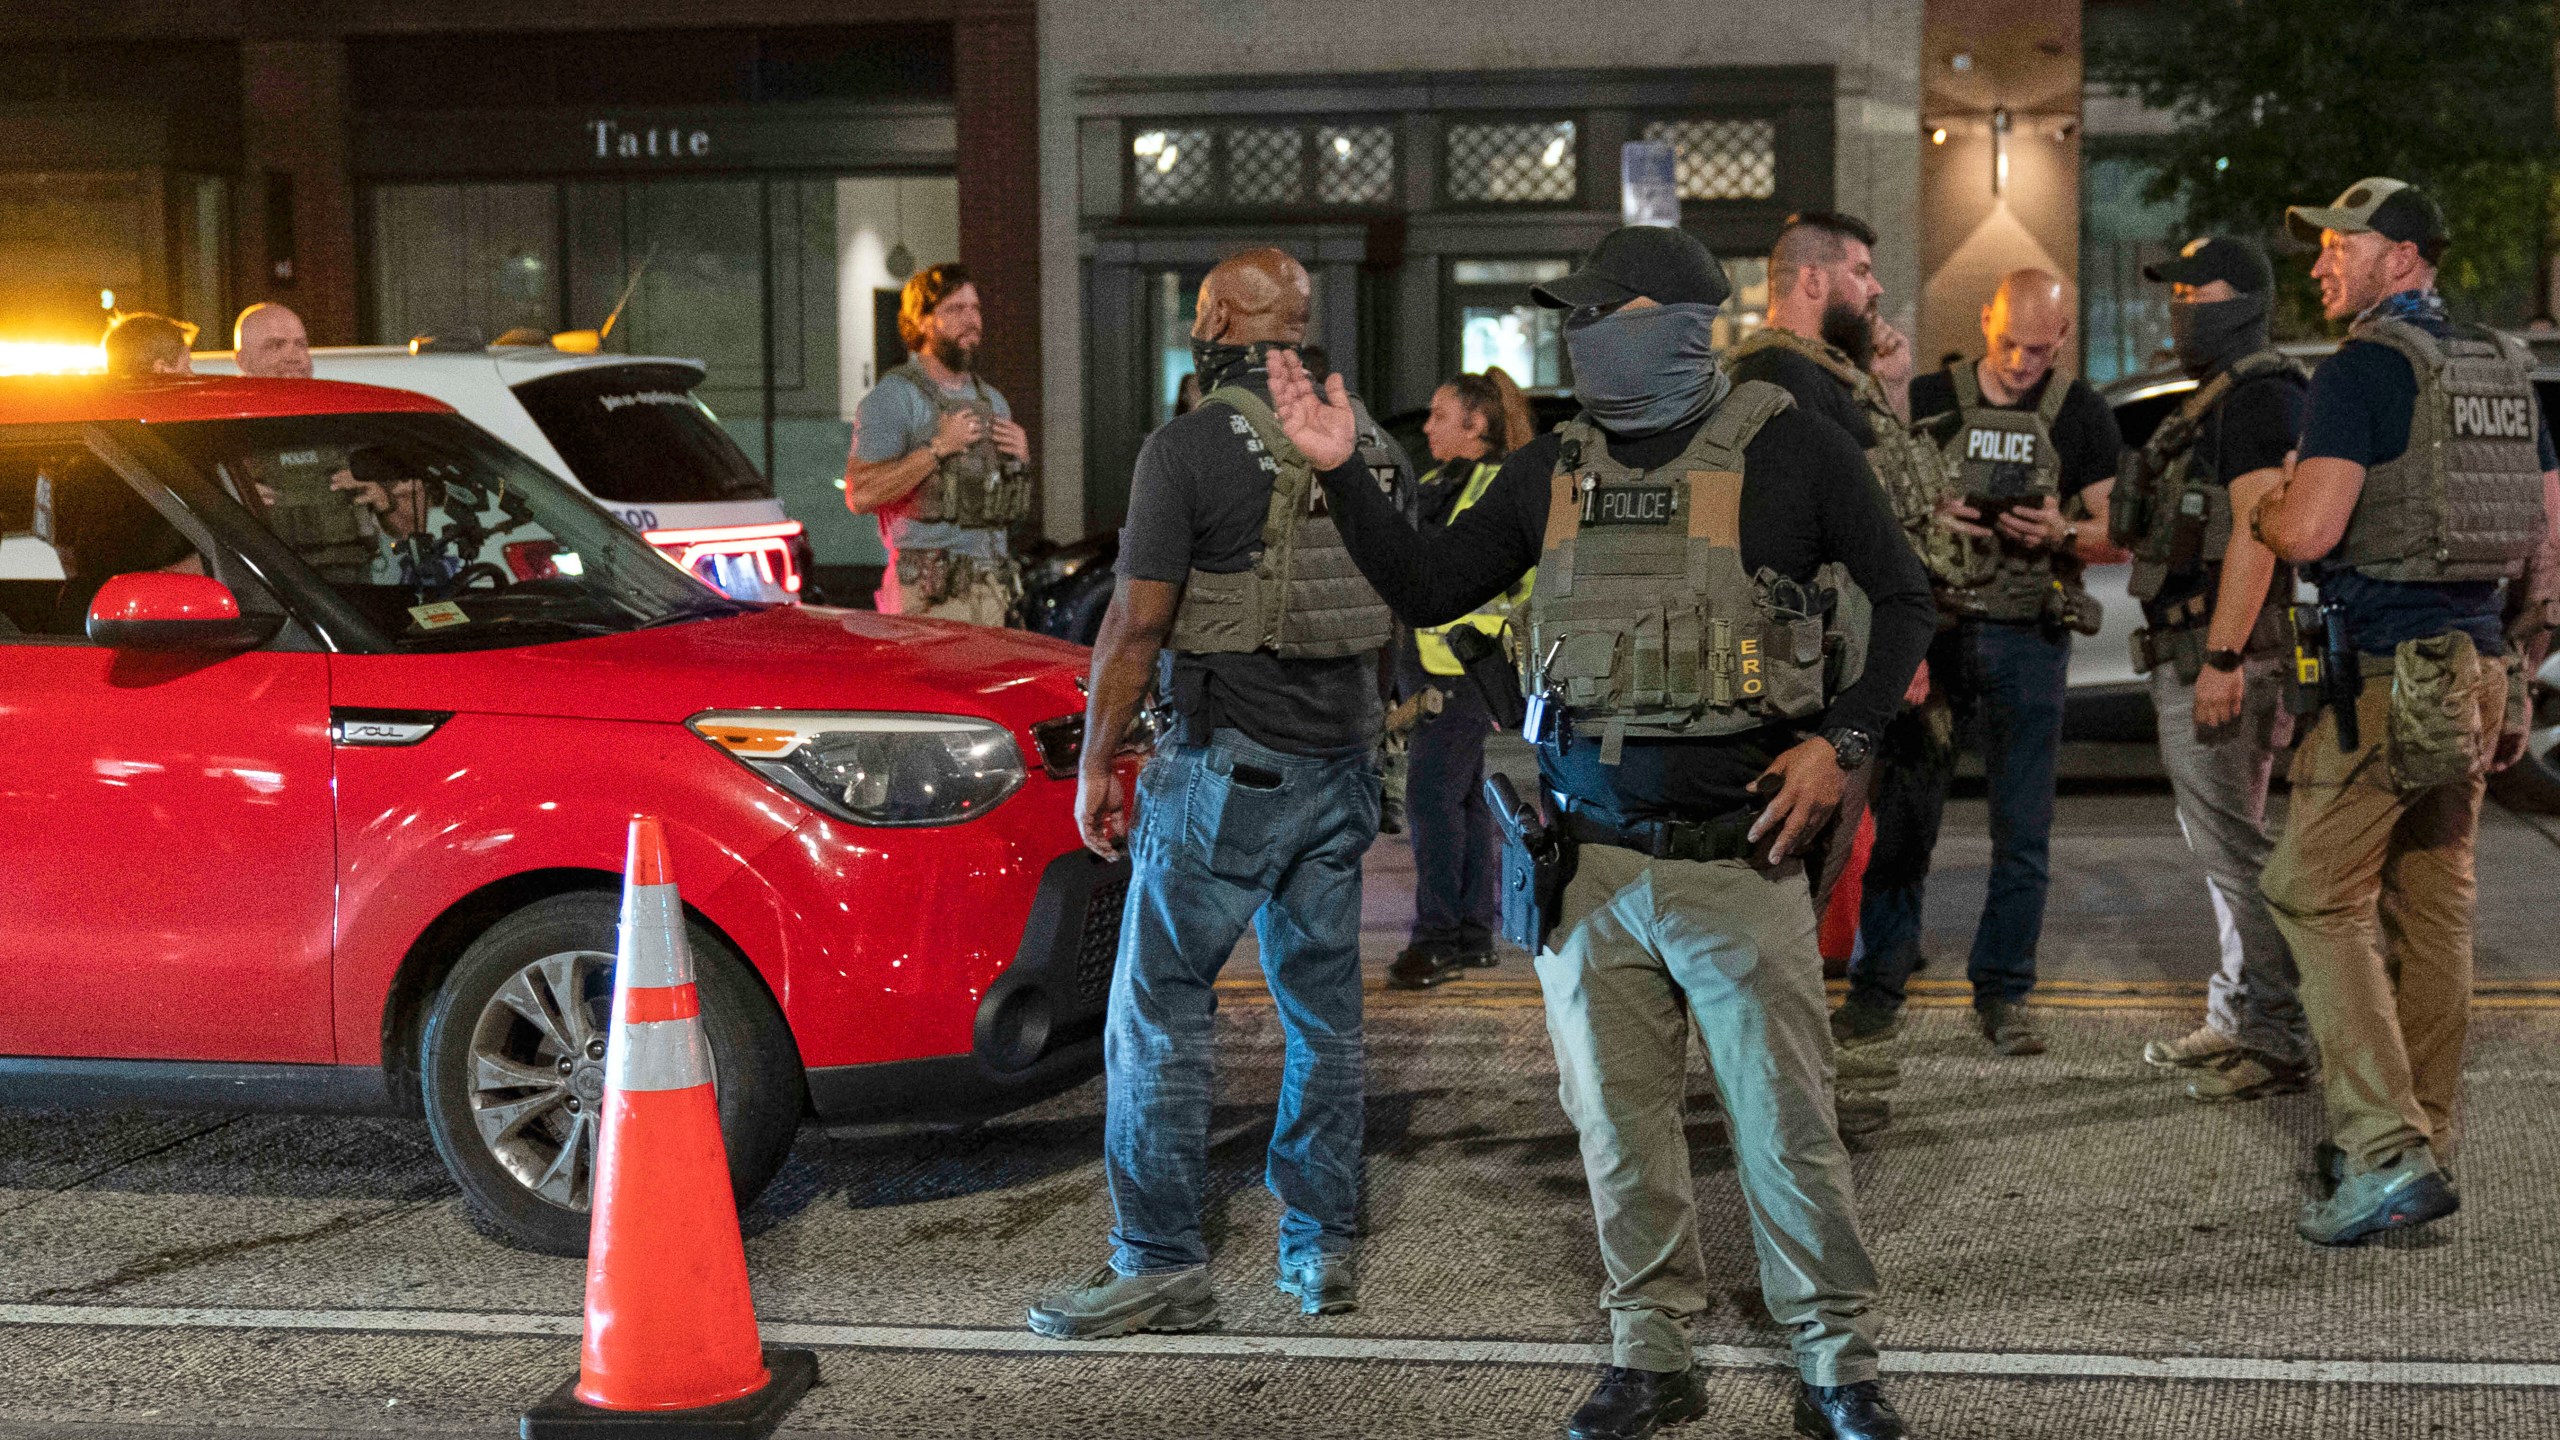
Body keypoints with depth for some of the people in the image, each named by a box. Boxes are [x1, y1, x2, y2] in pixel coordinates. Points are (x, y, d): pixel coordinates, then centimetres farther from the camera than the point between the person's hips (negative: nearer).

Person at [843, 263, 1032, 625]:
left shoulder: (993, 400, 19)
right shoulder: (892, 397, -4)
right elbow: (860, 495, -15)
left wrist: (1022, 458, 6)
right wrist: (938, 448, -16)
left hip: (994, 587, 7)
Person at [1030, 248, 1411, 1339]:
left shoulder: (1192, 445, -11)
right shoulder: (1368, 441, 10)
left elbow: (1136, 623, -12)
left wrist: (1094, 762, -4)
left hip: (1230, 762, -7)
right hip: (1343, 762, 7)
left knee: (1158, 1007, -1)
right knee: (1324, 1007, 12)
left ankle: (1161, 1264, 0)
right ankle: (1322, 1247, 17)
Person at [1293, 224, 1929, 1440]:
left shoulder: (1789, 454, -4)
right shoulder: (1554, 472, 9)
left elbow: (1903, 601, 3)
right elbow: (1428, 589, 12)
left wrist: (1839, 742, -9)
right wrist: (1342, 474, 0)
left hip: (1736, 858, -4)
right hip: (1590, 863, 4)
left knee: (1785, 1125, -2)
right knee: (1618, 1123, 10)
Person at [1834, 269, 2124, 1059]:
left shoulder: (2082, 415, 6)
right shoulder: (1929, 400, 5)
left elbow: (2118, 532, 6)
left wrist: (2063, 534, -15)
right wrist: (1933, 517, -14)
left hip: (2028, 638, 0)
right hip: (1930, 630, 0)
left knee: (2022, 830, 3)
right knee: (1901, 820, 0)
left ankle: (2002, 994, 12)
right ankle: (1877, 992, 7)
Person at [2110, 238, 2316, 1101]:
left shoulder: (2259, 396, -13)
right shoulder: (2216, 400, 20)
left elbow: (2257, 529, -22)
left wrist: (2222, 658, -27)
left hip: (2224, 656, -11)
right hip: (2190, 655, 11)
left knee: (2235, 846, -10)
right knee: (2219, 843, 16)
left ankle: (2279, 1041, -6)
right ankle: (2237, 1019, 25)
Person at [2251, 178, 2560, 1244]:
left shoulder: (2362, 368, -12)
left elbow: (2310, 529, -19)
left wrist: (2261, 511, 1)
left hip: (2387, 669, -8)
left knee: (2317, 896, -4)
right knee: (2433, 906, 13)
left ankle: (2387, 1150, -12)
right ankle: (2427, 1143, 19)